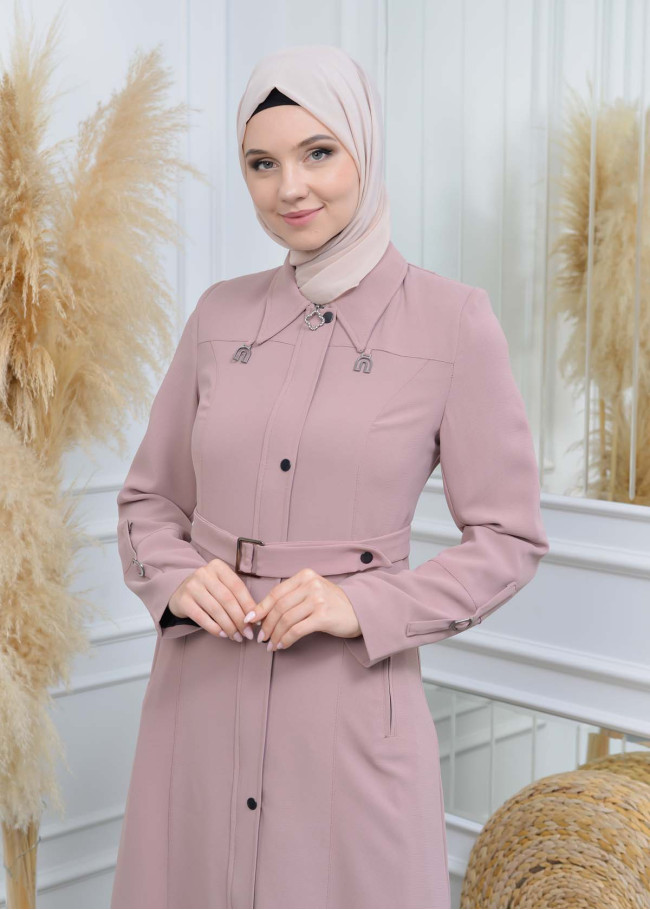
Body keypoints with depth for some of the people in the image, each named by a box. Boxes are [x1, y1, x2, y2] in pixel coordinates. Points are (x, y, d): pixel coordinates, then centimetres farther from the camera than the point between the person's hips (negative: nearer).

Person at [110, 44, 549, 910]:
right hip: (199, 695, 4)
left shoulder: (452, 319, -6)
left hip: (351, 705, -3)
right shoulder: (220, 314, 4)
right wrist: (178, 578, -9)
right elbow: (148, 498, 12)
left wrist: (364, 607, -17)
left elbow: (508, 540, -4)